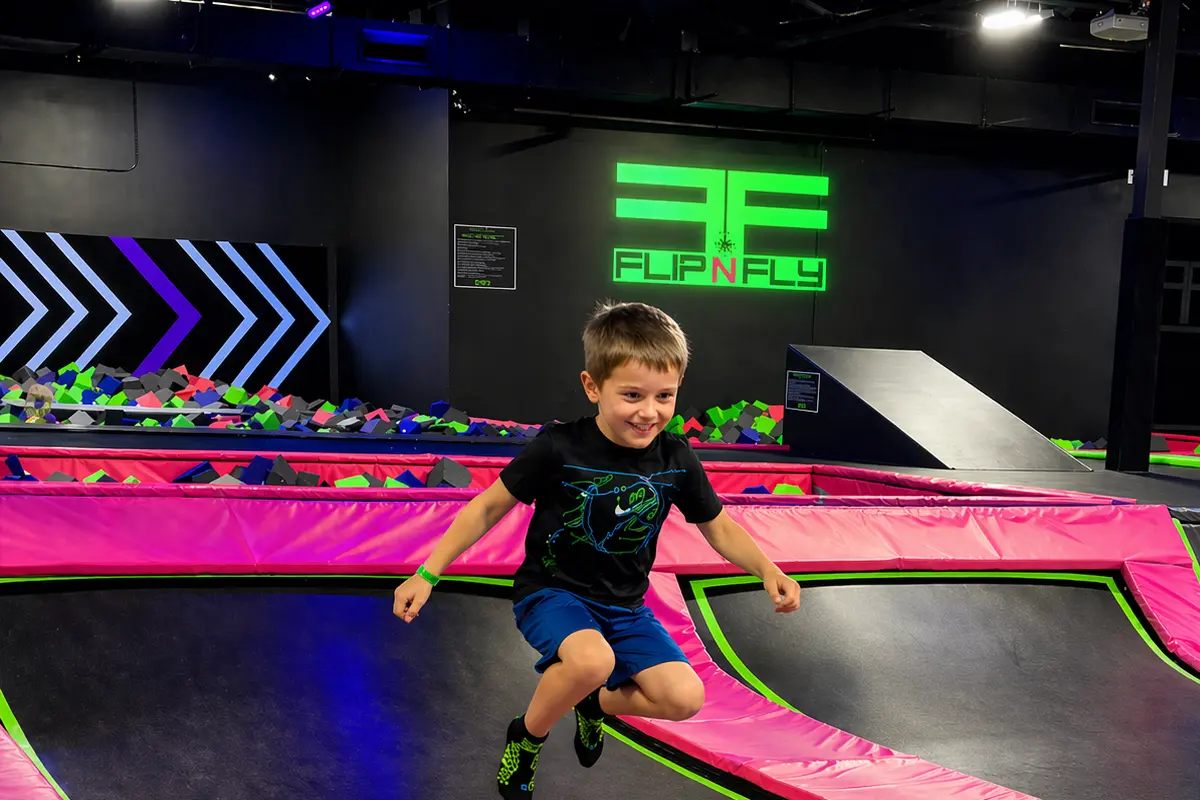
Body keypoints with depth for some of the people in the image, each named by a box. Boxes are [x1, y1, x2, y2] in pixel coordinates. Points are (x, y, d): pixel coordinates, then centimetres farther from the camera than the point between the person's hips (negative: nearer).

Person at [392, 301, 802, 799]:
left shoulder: (676, 459, -9)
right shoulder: (558, 448, -21)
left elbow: (718, 528, 5)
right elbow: (489, 507, -10)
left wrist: (768, 570, -12)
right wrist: (428, 574, -13)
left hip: (623, 607, 5)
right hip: (551, 591, -4)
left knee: (684, 698, -12)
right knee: (593, 660, -35)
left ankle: (595, 703, 20)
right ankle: (526, 736, -2)